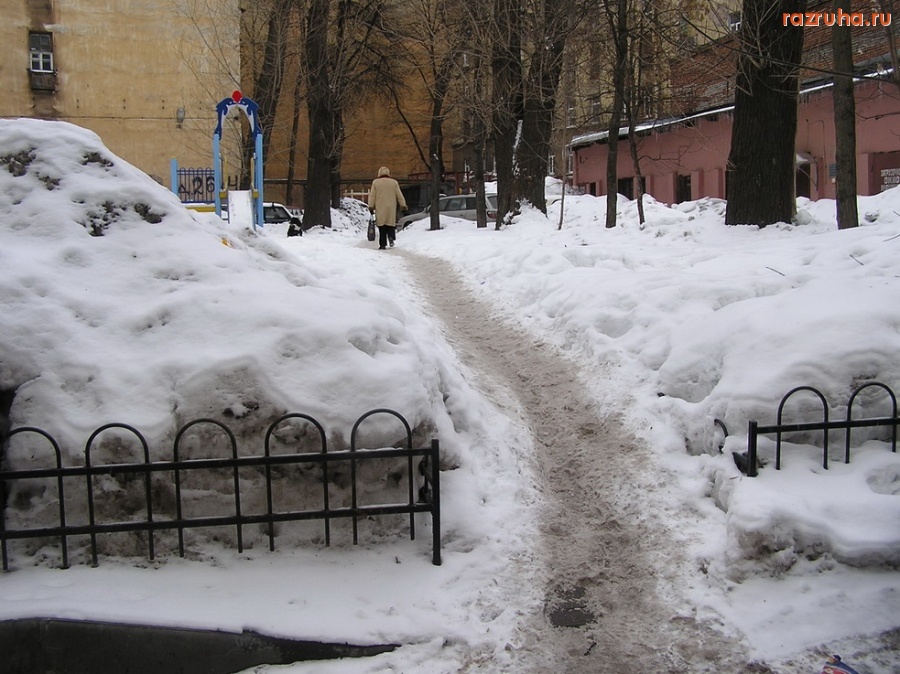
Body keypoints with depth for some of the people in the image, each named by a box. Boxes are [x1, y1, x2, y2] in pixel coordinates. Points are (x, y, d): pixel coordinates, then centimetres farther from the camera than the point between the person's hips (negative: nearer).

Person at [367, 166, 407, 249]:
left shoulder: (375, 182, 1)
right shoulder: (394, 182, 3)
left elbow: (372, 195, 0)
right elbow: (399, 195, 5)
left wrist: (371, 206, 4)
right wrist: (403, 205, 10)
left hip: (380, 208, 0)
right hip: (391, 208, 0)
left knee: (382, 226, 3)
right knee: (391, 223, 11)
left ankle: (382, 244, 1)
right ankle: (391, 237, -16)